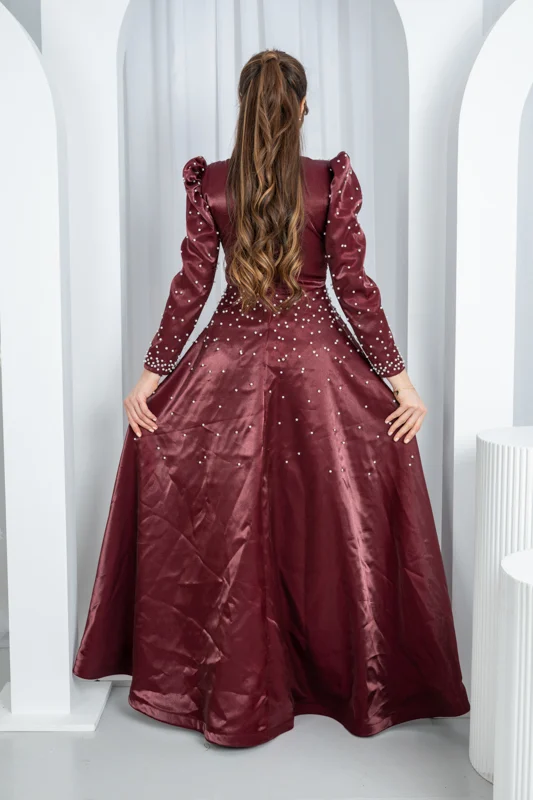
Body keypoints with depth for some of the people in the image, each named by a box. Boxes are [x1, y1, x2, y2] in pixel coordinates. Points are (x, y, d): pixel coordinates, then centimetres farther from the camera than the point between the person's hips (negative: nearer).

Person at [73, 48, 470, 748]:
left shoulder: (208, 183, -2)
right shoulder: (333, 180, -5)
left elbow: (191, 287, -2)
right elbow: (354, 287, -6)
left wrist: (152, 373, 7)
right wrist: (399, 377, 0)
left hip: (231, 357, 1)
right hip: (315, 357, 0)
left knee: (227, 523, 11)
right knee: (331, 520, 11)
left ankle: (233, 690, 24)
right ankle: (361, 683, 26)